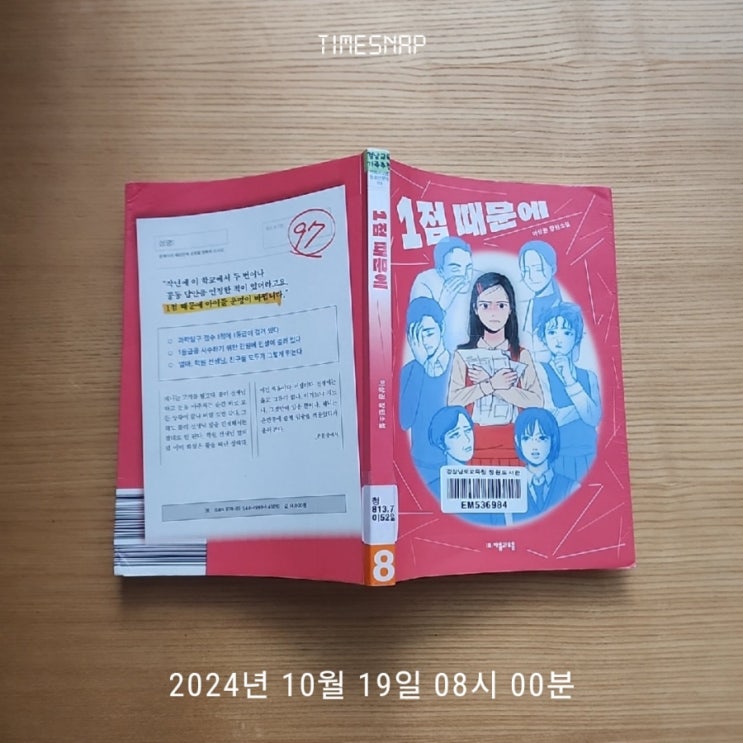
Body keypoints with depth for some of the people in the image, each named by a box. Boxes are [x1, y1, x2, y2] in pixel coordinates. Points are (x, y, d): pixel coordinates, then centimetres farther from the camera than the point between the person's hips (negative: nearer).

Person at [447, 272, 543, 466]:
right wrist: (492, 384, -14)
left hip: (512, 446, 0)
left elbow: (536, 401, -8)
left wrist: (493, 385, -12)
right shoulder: (463, 355, 4)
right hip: (476, 446, 0)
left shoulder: (521, 355, 4)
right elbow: (453, 400, -7)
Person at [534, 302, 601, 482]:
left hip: (587, 457, 4)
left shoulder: (588, 376, 10)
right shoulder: (539, 371, -1)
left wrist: (570, 381, -10)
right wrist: (583, 407, -2)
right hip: (555, 457, -3)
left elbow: (594, 418, -5)